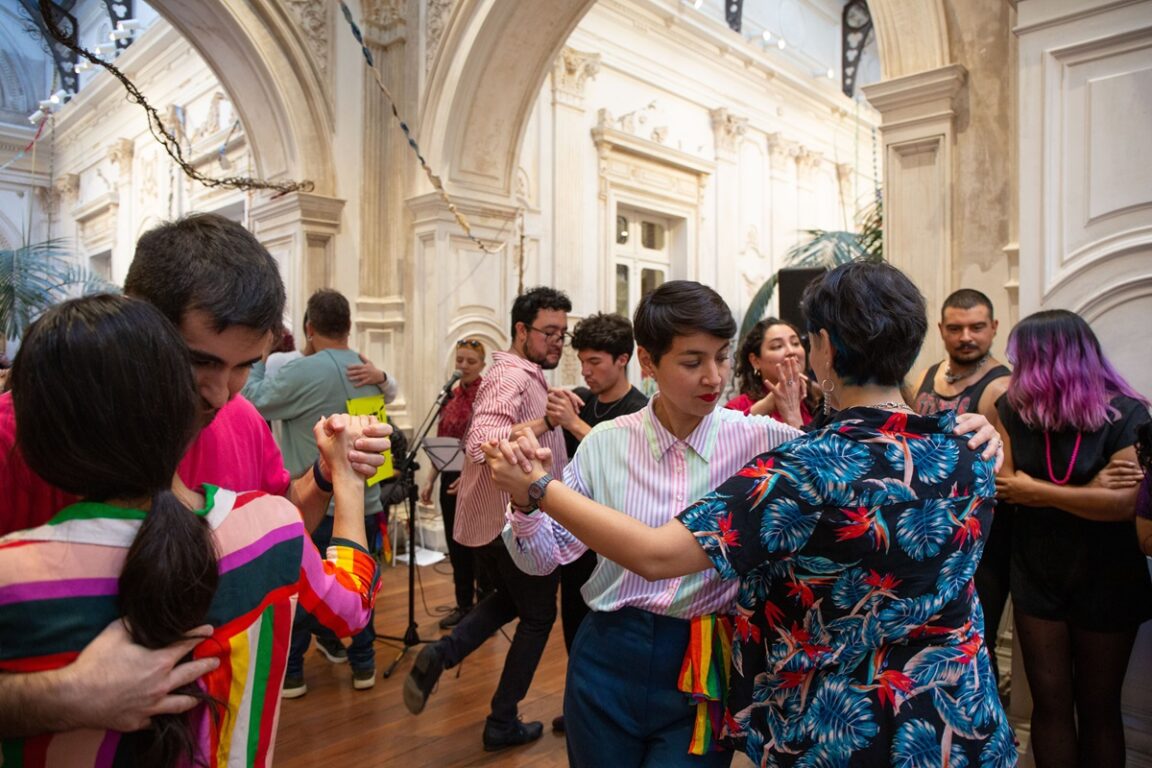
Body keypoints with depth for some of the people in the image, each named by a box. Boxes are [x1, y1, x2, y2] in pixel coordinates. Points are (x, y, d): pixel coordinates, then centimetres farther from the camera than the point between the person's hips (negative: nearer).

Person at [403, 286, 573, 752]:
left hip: (490, 519, 10)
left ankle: (440, 655, 9)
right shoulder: (512, 376, -19)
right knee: (538, 615, 10)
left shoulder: (523, 375, 13)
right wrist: (546, 421, -42)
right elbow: (480, 445, -34)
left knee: (508, 599, 28)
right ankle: (503, 723, 21)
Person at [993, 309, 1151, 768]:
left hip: (1106, 580, -2)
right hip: (1036, 574, 2)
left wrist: (1037, 492, -17)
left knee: (1097, 706, 15)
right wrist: (1090, 494, -21)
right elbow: (1001, 484, -11)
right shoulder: (1014, 408, -4)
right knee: (1050, 702, 10)